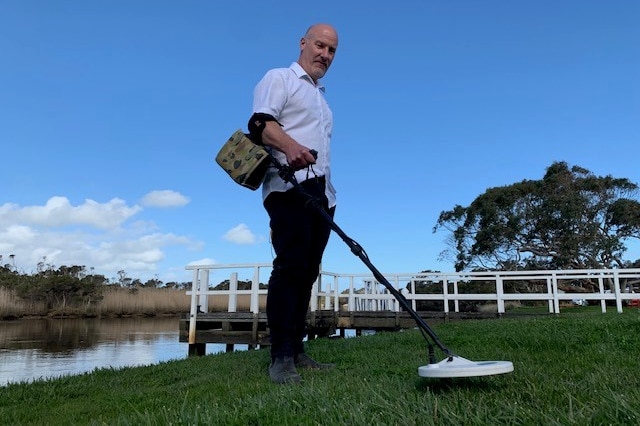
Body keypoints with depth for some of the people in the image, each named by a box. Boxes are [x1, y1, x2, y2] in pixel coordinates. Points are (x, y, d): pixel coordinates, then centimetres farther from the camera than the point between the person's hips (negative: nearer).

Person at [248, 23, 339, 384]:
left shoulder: (321, 97, 31)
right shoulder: (279, 78, 7)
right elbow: (260, 122, -11)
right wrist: (290, 146, -31)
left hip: (321, 191, 8)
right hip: (290, 185, -8)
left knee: (308, 270, 3)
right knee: (291, 265, -17)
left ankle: (296, 351, 7)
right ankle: (281, 357, -15)